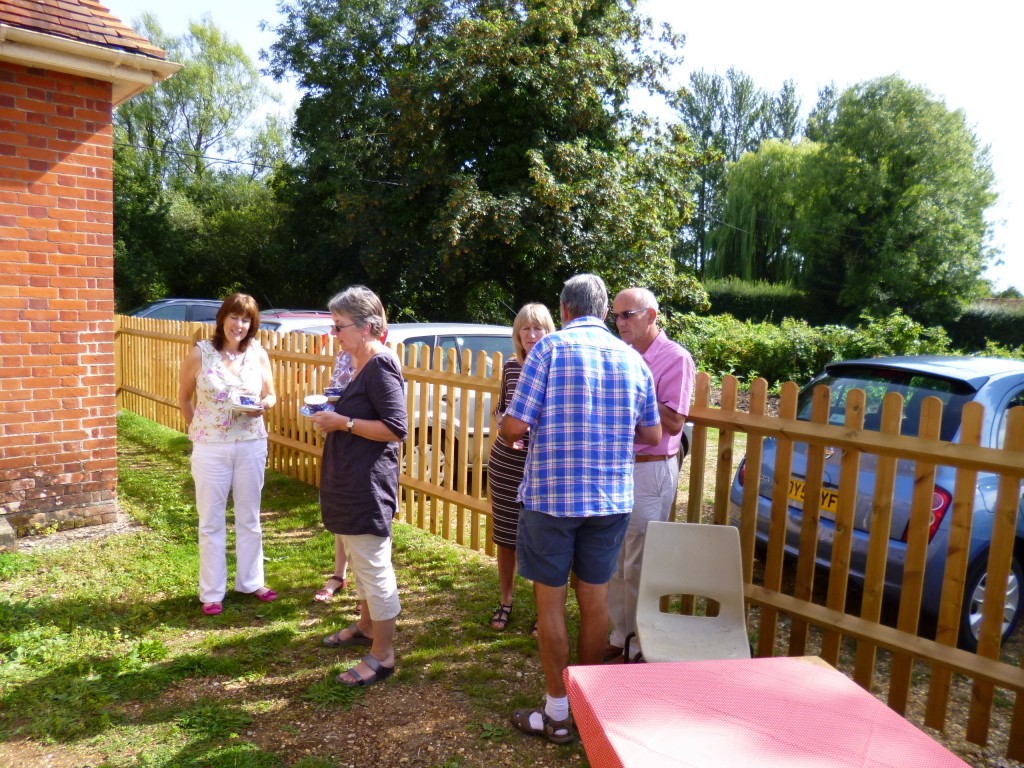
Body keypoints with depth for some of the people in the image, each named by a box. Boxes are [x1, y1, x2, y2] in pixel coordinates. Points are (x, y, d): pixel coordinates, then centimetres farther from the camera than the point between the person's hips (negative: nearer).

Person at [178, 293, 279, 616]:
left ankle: (251, 581, 32)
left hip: (252, 446, 2)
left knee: (249, 518, 15)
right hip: (211, 448, -2)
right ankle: (212, 593, 21)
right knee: (212, 522, 8)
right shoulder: (200, 354, -7)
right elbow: (184, 398, 5)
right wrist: (198, 429, 2)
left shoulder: (258, 354, -1)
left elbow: (271, 395, 8)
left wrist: (262, 406, -12)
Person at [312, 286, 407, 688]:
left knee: (374, 568, -1)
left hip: (369, 485, -11)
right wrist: (332, 416, 9)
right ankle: (366, 626, 41)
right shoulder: (361, 364, 12)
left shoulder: (381, 366, -18)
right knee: (360, 561, 23)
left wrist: (342, 423, -20)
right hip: (350, 483, 11)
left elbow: (396, 428, -24)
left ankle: (382, 656, 12)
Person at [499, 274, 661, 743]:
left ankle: (557, 714, 19)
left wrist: (507, 432, 10)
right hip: (612, 497, 4)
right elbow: (653, 435, 10)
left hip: (551, 494, -4)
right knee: (595, 598, 16)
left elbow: (514, 426, -13)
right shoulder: (632, 358, 4)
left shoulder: (551, 348, -9)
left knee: (550, 600, 9)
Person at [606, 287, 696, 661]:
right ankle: (619, 636, 29)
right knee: (614, 560, 14)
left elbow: (673, 422, -16)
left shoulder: (674, 358, -9)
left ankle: (639, 648, 16)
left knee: (639, 565, 0)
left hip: (651, 472, -7)